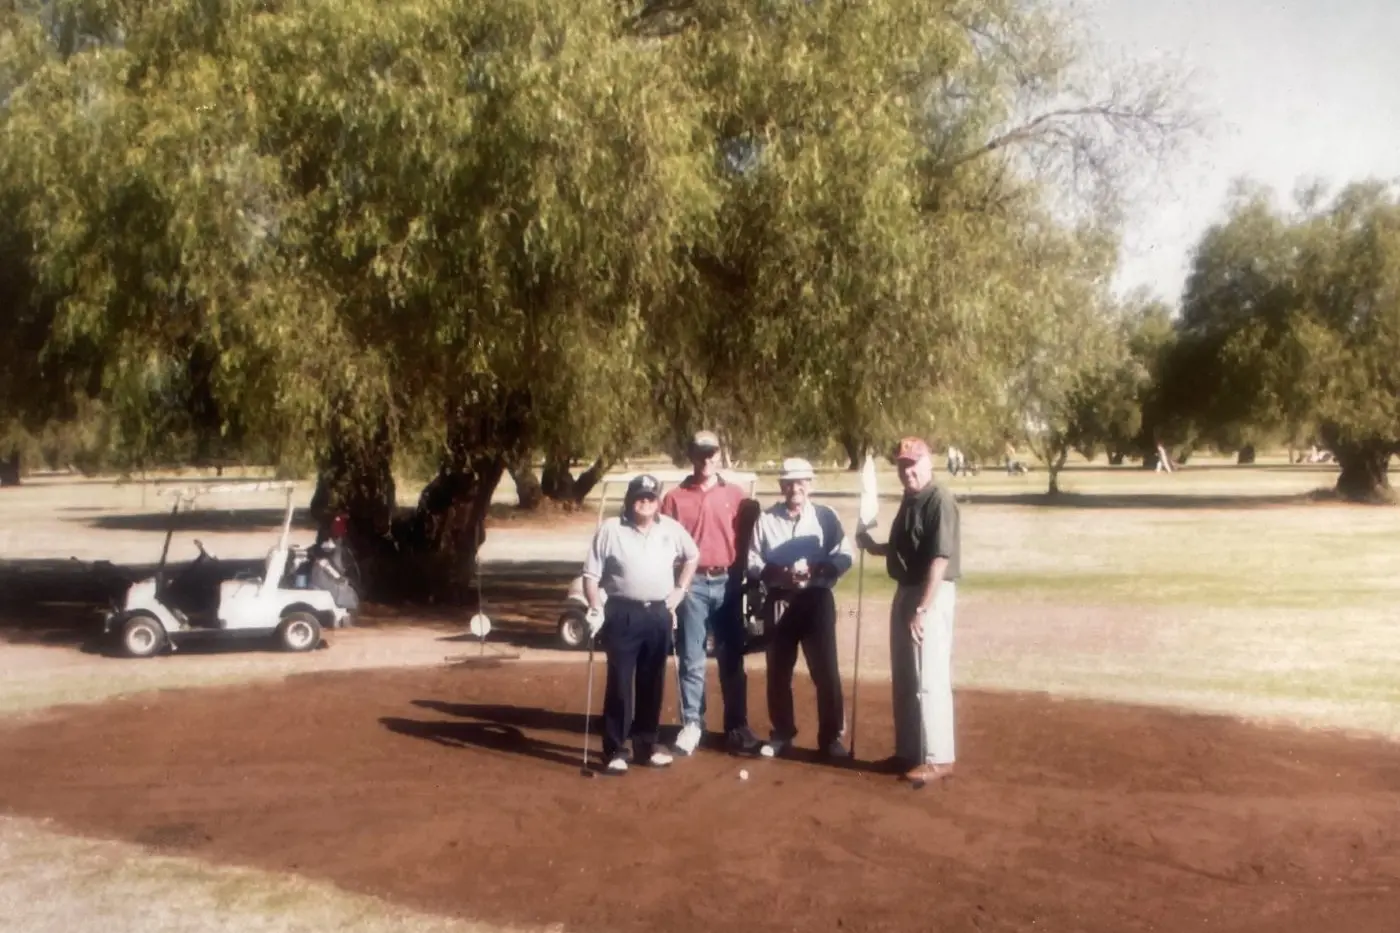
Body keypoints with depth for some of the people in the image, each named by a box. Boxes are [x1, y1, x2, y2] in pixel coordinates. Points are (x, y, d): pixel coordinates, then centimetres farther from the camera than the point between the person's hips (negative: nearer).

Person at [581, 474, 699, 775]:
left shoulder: (671, 529, 5)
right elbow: (591, 574, -5)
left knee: (652, 683, 11)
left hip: (659, 614, 4)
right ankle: (614, 750, 6)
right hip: (623, 614, -4)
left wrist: (680, 588, 13)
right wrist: (596, 609, -15)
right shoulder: (610, 530, -5)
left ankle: (646, 744, 24)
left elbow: (692, 556, 22)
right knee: (620, 683, -2)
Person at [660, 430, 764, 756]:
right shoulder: (675, 497, 2)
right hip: (692, 583, -1)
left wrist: (741, 581, 3)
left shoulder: (735, 495, 6)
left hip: (726, 582, 1)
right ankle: (691, 724, 13)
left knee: (731, 658, 8)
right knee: (691, 659, 4)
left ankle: (737, 726, 16)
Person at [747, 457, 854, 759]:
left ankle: (831, 737, 12)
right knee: (778, 671, 9)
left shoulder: (826, 516, 1)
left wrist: (817, 570, -19)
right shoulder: (766, 519, 2)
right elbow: (751, 562, -1)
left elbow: (844, 557, -3)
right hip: (779, 601, 1)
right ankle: (781, 735, 24)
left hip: (817, 599, -1)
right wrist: (779, 574, -17)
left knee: (826, 671, 0)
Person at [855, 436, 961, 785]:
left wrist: (922, 609, -25)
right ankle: (908, 752, 26)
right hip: (905, 592, 10)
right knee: (903, 679, 15)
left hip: (931, 596, -10)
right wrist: (873, 547, 9)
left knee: (929, 680, -5)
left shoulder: (940, 501, -17)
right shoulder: (908, 500, 13)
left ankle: (938, 759, 4)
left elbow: (940, 560, -22)